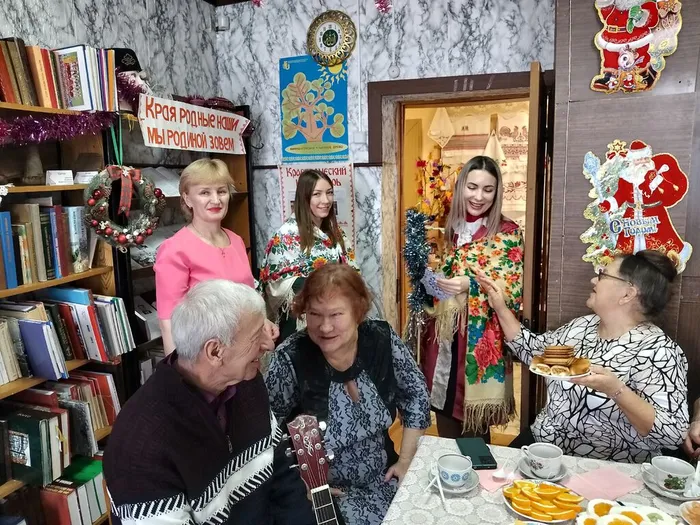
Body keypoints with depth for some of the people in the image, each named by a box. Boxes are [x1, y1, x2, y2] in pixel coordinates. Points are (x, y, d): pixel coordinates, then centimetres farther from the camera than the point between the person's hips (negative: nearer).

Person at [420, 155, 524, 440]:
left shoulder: (508, 232, -6)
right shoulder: (450, 228, 8)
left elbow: (514, 291, -14)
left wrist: (471, 284, -27)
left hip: (481, 343, -4)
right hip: (443, 337, 5)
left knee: (474, 434, 7)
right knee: (446, 431, 17)